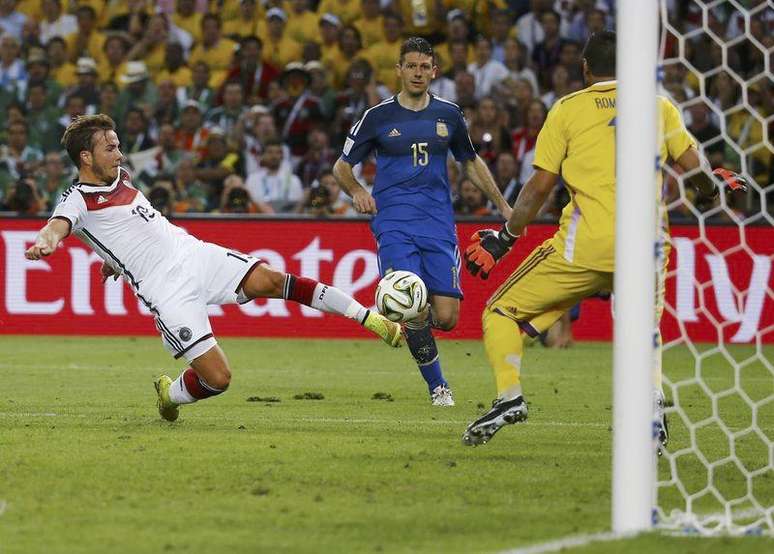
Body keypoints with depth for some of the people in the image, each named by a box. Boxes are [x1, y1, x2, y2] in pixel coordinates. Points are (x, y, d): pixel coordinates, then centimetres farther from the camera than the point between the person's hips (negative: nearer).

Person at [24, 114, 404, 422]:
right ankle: (170, 394, 19)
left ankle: (368, 317, -14)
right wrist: (45, 242, -52)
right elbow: (58, 226, -31)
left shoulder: (119, 177, 14)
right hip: (167, 291, -6)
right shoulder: (78, 200, -8)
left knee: (269, 280, -18)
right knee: (217, 378, -15)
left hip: (194, 253, 6)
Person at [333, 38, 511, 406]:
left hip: (438, 223, 3)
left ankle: (402, 322, 27)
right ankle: (437, 385, 3)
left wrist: (503, 206, 18)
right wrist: (356, 191, -12)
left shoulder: (448, 115, 10)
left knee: (446, 318, -8)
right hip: (393, 224, -2)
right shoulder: (378, 116, 2)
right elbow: (342, 166, 9)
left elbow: (471, 162, 24)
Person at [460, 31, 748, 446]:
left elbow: (540, 185, 4)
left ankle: (509, 396, -11)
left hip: (587, 245, -3)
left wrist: (504, 238, 13)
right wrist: (719, 187, 32)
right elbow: (695, 169, 10)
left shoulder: (568, 109, 7)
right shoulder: (659, 107, 12)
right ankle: (653, 410, 0)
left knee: (502, 312, 11)